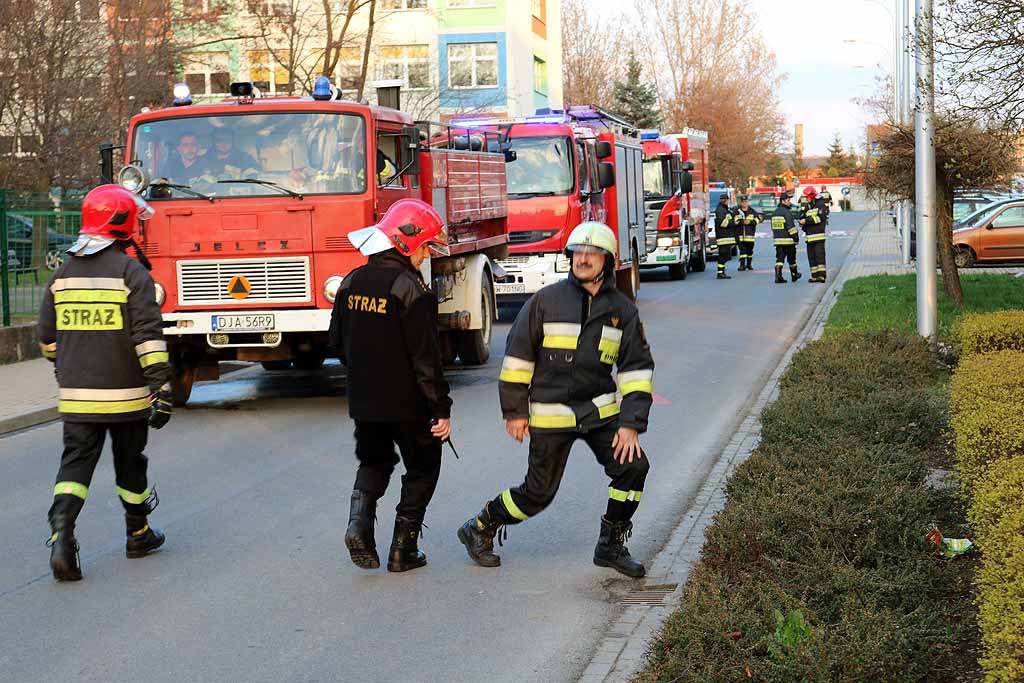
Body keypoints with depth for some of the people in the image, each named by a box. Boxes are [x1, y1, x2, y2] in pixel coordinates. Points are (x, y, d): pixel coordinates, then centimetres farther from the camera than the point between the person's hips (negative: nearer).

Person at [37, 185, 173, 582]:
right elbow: (148, 336, -17)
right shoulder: (131, 274, -10)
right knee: (130, 463, 13)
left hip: (75, 395, 3)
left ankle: (62, 533, -17)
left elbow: (48, 336, 14)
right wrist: (161, 387, -16)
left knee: (76, 461, 3)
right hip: (125, 393, -3)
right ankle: (137, 534, 28)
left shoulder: (63, 273, 6)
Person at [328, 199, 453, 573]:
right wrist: (442, 409, -14)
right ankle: (403, 549, 10)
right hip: (406, 402, -6)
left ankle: (359, 524, 2)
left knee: (374, 461, 25)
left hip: (363, 401, 6)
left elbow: (338, 344, 13)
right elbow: (425, 357, -20)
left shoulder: (351, 282, 3)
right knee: (422, 469, 12)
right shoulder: (411, 290, -18)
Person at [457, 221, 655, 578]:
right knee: (539, 492, 0)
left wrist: (631, 424, -7)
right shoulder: (547, 300, -6)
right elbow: (518, 352, -2)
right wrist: (514, 411, -3)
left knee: (633, 466, -11)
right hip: (551, 413, -3)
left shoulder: (622, 309, 2)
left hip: (600, 409, 3)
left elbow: (637, 367, 1)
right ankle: (480, 529, 23)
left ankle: (610, 546, 6)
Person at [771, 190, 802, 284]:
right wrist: (796, 238, -10)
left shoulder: (775, 212, 12)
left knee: (779, 259, 2)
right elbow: (791, 227, -17)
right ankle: (794, 275, 23)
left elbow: (773, 227, 18)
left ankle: (778, 276, -12)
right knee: (791, 259, 10)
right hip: (788, 241, -6)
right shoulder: (787, 212, -14)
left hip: (777, 240, 6)